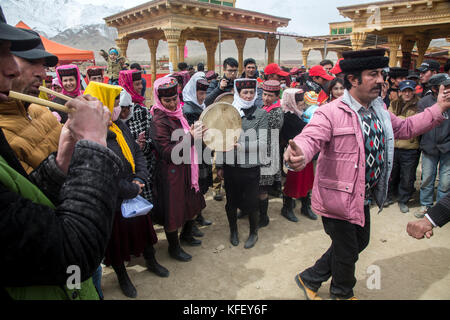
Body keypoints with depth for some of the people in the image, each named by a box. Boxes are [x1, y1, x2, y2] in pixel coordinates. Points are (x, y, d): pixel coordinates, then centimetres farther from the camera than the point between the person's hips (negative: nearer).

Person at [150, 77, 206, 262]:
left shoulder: (177, 114, 8)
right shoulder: (159, 122, -19)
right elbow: (167, 152, -24)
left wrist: (196, 134, 5)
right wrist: (191, 138, -28)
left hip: (185, 168, 9)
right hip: (171, 173, -9)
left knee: (192, 203, 21)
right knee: (173, 210, 6)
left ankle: (186, 234, 46)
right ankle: (174, 247, 28)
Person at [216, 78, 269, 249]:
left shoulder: (261, 114, -3)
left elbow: (262, 143, -11)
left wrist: (239, 146, -20)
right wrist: (219, 165, 6)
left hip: (251, 168, -2)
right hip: (230, 167, 2)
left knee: (251, 203, 9)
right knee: (231, 202, 15)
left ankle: (253, 233, 35)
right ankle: (233, 230, 40)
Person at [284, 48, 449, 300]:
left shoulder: (379, 110, 6)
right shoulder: (331, 113, -22)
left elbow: (405, 128, 20)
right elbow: (310, 138, -37)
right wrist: (299, 153, -59)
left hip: (363, 197, 9)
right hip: (338, 197, -9)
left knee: (360, 242, 25)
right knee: (347, 251, 12)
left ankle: (310, 279, 42)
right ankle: (343, 293, 45)